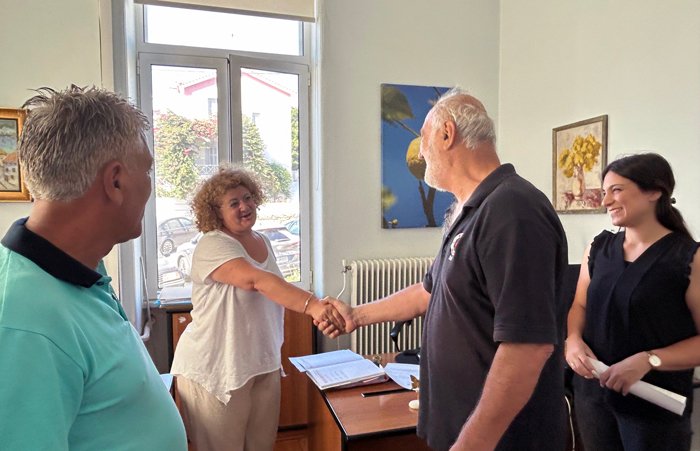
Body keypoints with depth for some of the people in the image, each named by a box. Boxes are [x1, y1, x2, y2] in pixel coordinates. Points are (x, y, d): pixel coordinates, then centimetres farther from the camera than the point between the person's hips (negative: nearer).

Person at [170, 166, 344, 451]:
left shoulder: (263, 242, 8)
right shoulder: (212, 245, -17)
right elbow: (257, 281, -34)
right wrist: (312, 305, -45)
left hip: (264, 365, 7)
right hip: (217, 370, -7)